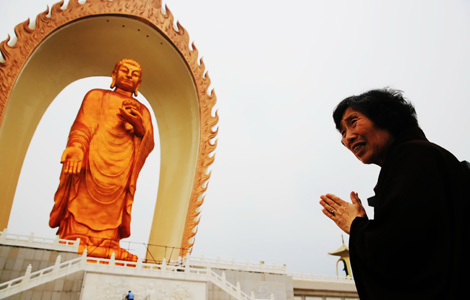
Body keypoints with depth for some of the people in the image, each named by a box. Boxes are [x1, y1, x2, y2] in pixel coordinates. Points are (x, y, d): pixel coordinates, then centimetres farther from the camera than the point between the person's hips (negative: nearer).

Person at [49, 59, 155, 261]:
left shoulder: (143, 110, 27)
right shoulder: (97, 96, 22)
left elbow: (148, 144, 12)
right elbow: (83, 125, 4)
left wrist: (138, 125, -10)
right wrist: (77, 148, -18)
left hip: (122, 170, 2)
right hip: (93, 162, -1)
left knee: (110, 212, -9)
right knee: (84, 204, -14)